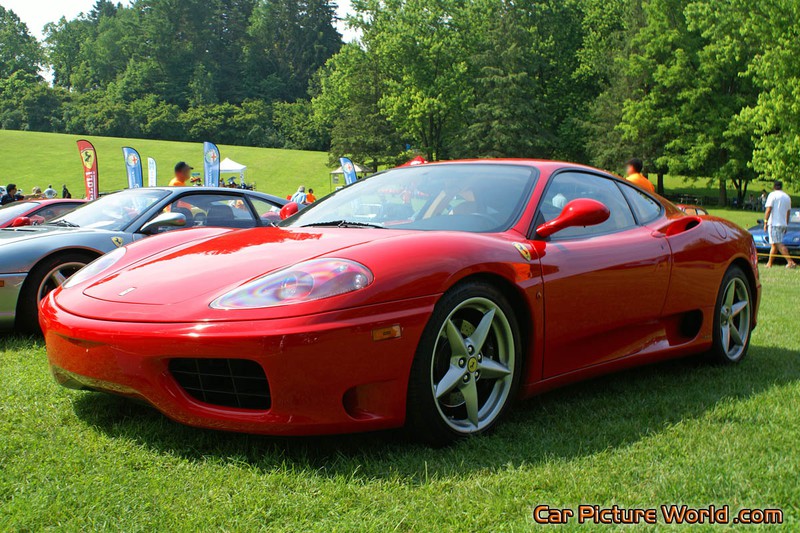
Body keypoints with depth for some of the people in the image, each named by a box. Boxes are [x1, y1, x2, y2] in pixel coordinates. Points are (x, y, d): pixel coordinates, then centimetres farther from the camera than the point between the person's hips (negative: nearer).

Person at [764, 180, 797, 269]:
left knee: (778, 244, -11)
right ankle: (769, 263, 13)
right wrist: (786, 224, 24)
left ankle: (790, 262, -20)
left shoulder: (772, 195, -4)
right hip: (783, 224, 7)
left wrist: (765, 222, -9)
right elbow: (788, 212, 19)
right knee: (774, 244, 12)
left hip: (774, 223, -7)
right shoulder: (787, 197, 16)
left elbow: (768, 210, -11)